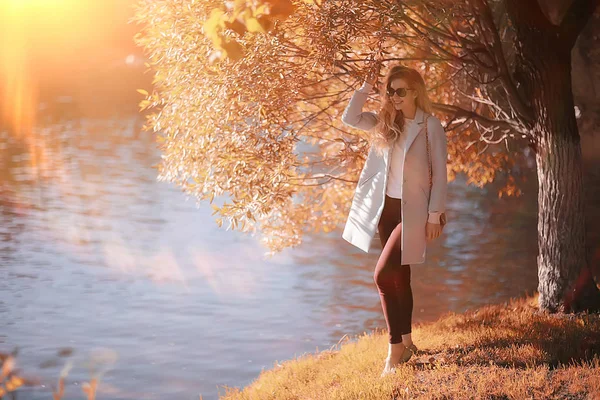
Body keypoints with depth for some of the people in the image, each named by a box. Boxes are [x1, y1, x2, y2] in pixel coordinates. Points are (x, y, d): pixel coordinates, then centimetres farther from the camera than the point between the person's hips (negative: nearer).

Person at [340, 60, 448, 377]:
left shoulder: (431, 126, -9)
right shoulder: (385, 123, 6)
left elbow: (440, 173, -9)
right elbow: (349, 118, -3)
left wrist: (435, 216, -11)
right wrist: (367, 85, -9)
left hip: (412, 210, -6)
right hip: (385, 207, 6)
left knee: (383, 274, -16)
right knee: (399, 276, 14)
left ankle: (395, 348, -5)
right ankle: (406, 343, 25)